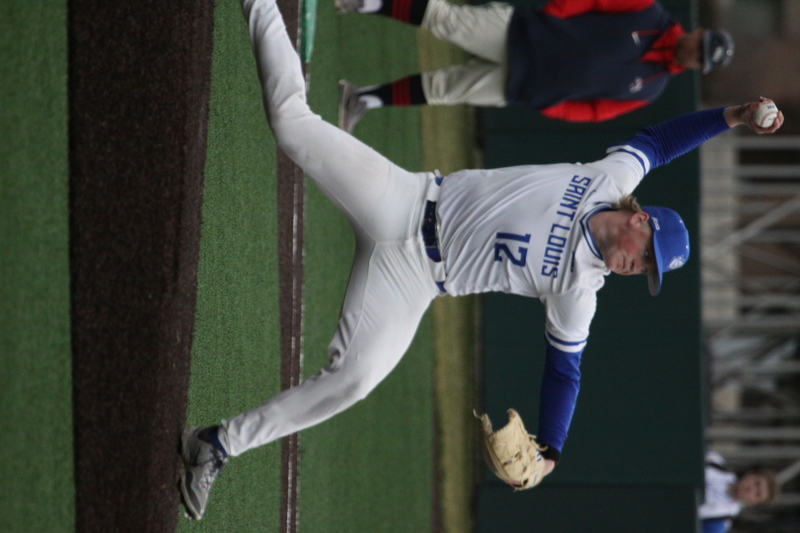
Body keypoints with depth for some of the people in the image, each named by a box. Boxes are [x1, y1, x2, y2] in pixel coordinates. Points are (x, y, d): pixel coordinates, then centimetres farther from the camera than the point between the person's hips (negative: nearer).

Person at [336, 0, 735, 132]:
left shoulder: (648, 88, 0)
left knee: (441, 89, -6)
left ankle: (365, 98, 5)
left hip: (521, 87, 0)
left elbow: (594, 109, 1)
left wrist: (553, 107, -9)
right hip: (520, 33, 0)